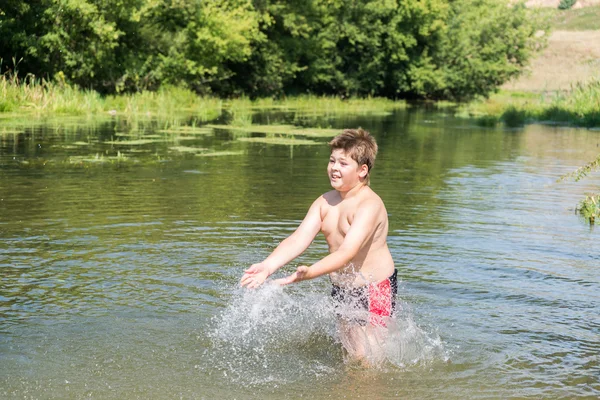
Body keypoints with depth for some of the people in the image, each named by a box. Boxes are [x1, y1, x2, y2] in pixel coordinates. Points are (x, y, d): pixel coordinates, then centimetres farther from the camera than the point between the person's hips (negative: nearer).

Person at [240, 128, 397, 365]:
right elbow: (299, 239, -12)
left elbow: (347, 252, -36)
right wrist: (268, 266, -29)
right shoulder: (325, 203, 0)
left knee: (366, 358, -4)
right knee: (349, 351, 19)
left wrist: (308, 273, -50)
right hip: (342, 289, 7)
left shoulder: (369, 205, -24)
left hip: (375, 289, -7)